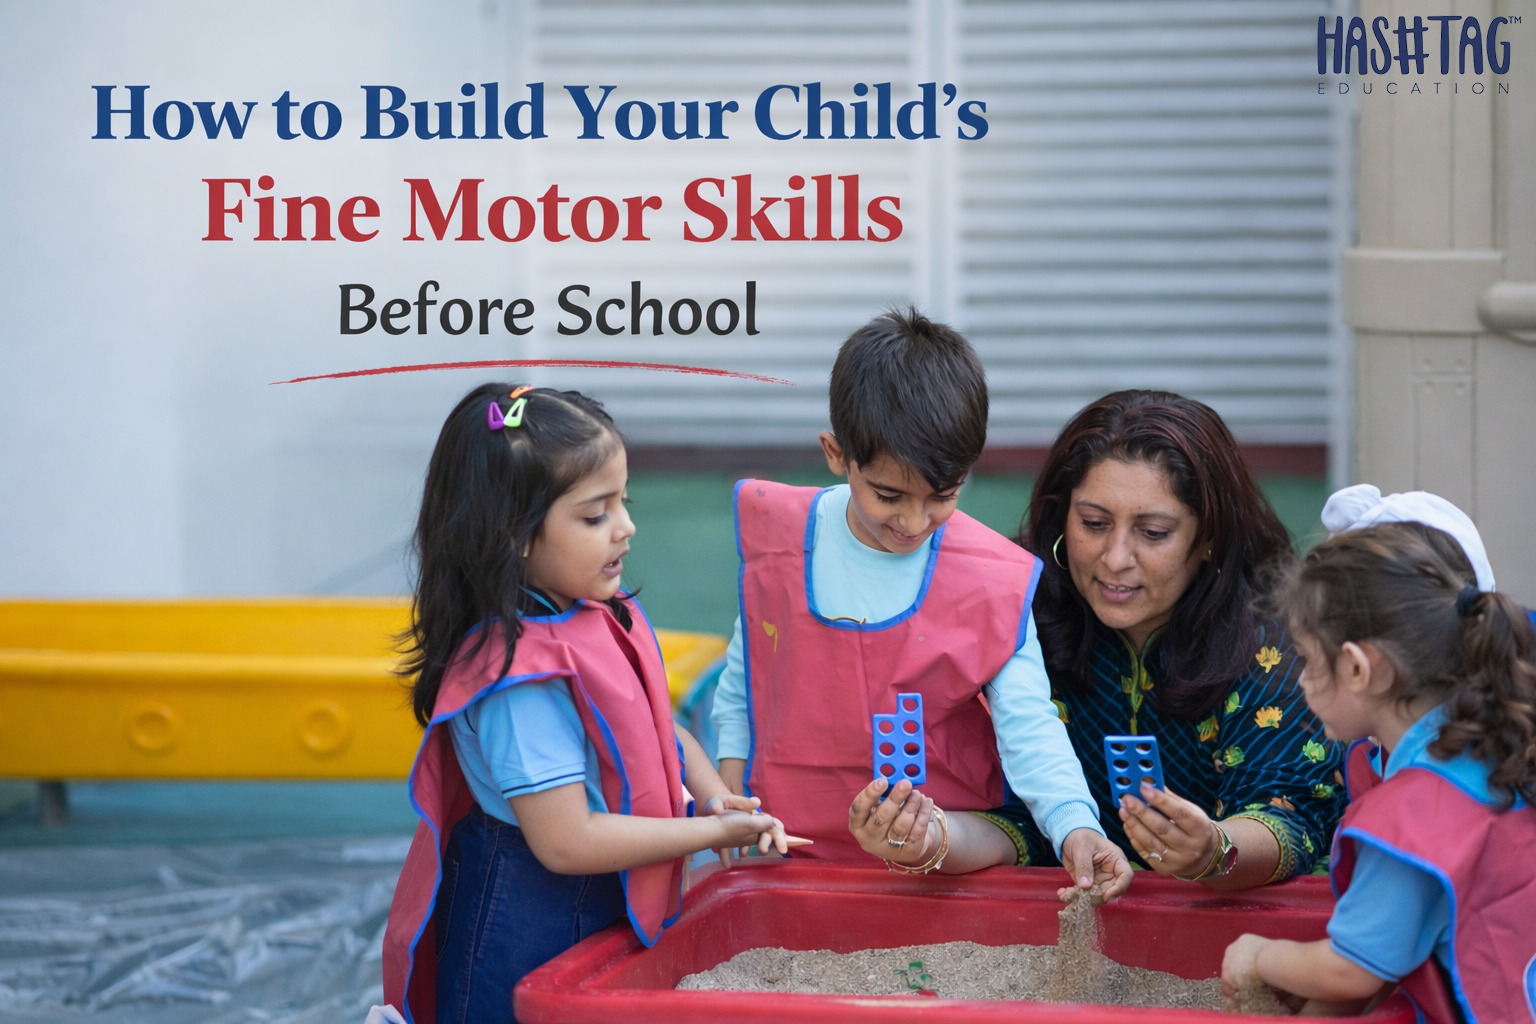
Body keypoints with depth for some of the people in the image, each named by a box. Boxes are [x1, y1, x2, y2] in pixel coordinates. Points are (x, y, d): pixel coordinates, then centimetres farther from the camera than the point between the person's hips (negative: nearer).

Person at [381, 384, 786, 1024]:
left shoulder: (599, 617, 1)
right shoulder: (521, 681, -26)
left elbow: (657, 727, 15)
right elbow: (568, 840, -27)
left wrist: (715, 797, -4)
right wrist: (712, 833, -20)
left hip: (604, 910, 9)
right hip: (530, 933, -9)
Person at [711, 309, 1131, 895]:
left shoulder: (995, 583, -7)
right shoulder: (776, 535, -1)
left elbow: (1028, 725, -10)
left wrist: (1074, 826, -26)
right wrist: (730, 796, 11)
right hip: (794, 843, -2)